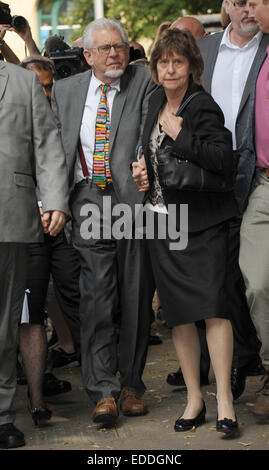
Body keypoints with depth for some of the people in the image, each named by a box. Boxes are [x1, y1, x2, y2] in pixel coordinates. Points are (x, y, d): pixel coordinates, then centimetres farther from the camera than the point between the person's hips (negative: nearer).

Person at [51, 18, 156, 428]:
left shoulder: (144, 82, 5)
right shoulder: (65, 91, 12)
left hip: (135, 198, -1)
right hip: (89, 202, 1)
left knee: (136, 299, 6)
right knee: (96, 298, -5)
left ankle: (131, 383, 19)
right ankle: (103, 391, -3)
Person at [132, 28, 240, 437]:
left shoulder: (203, 107, -11)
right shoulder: (156, 102, 12)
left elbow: (225, 161, -24)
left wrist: (181, 136, -21)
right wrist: (143, 168, 11)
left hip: (201, 221, -7)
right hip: (162, 220, 7)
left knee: (213, 305, -15)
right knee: (178, 314, 7)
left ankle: (224, 400, -11)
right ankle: (194, 399, 15)